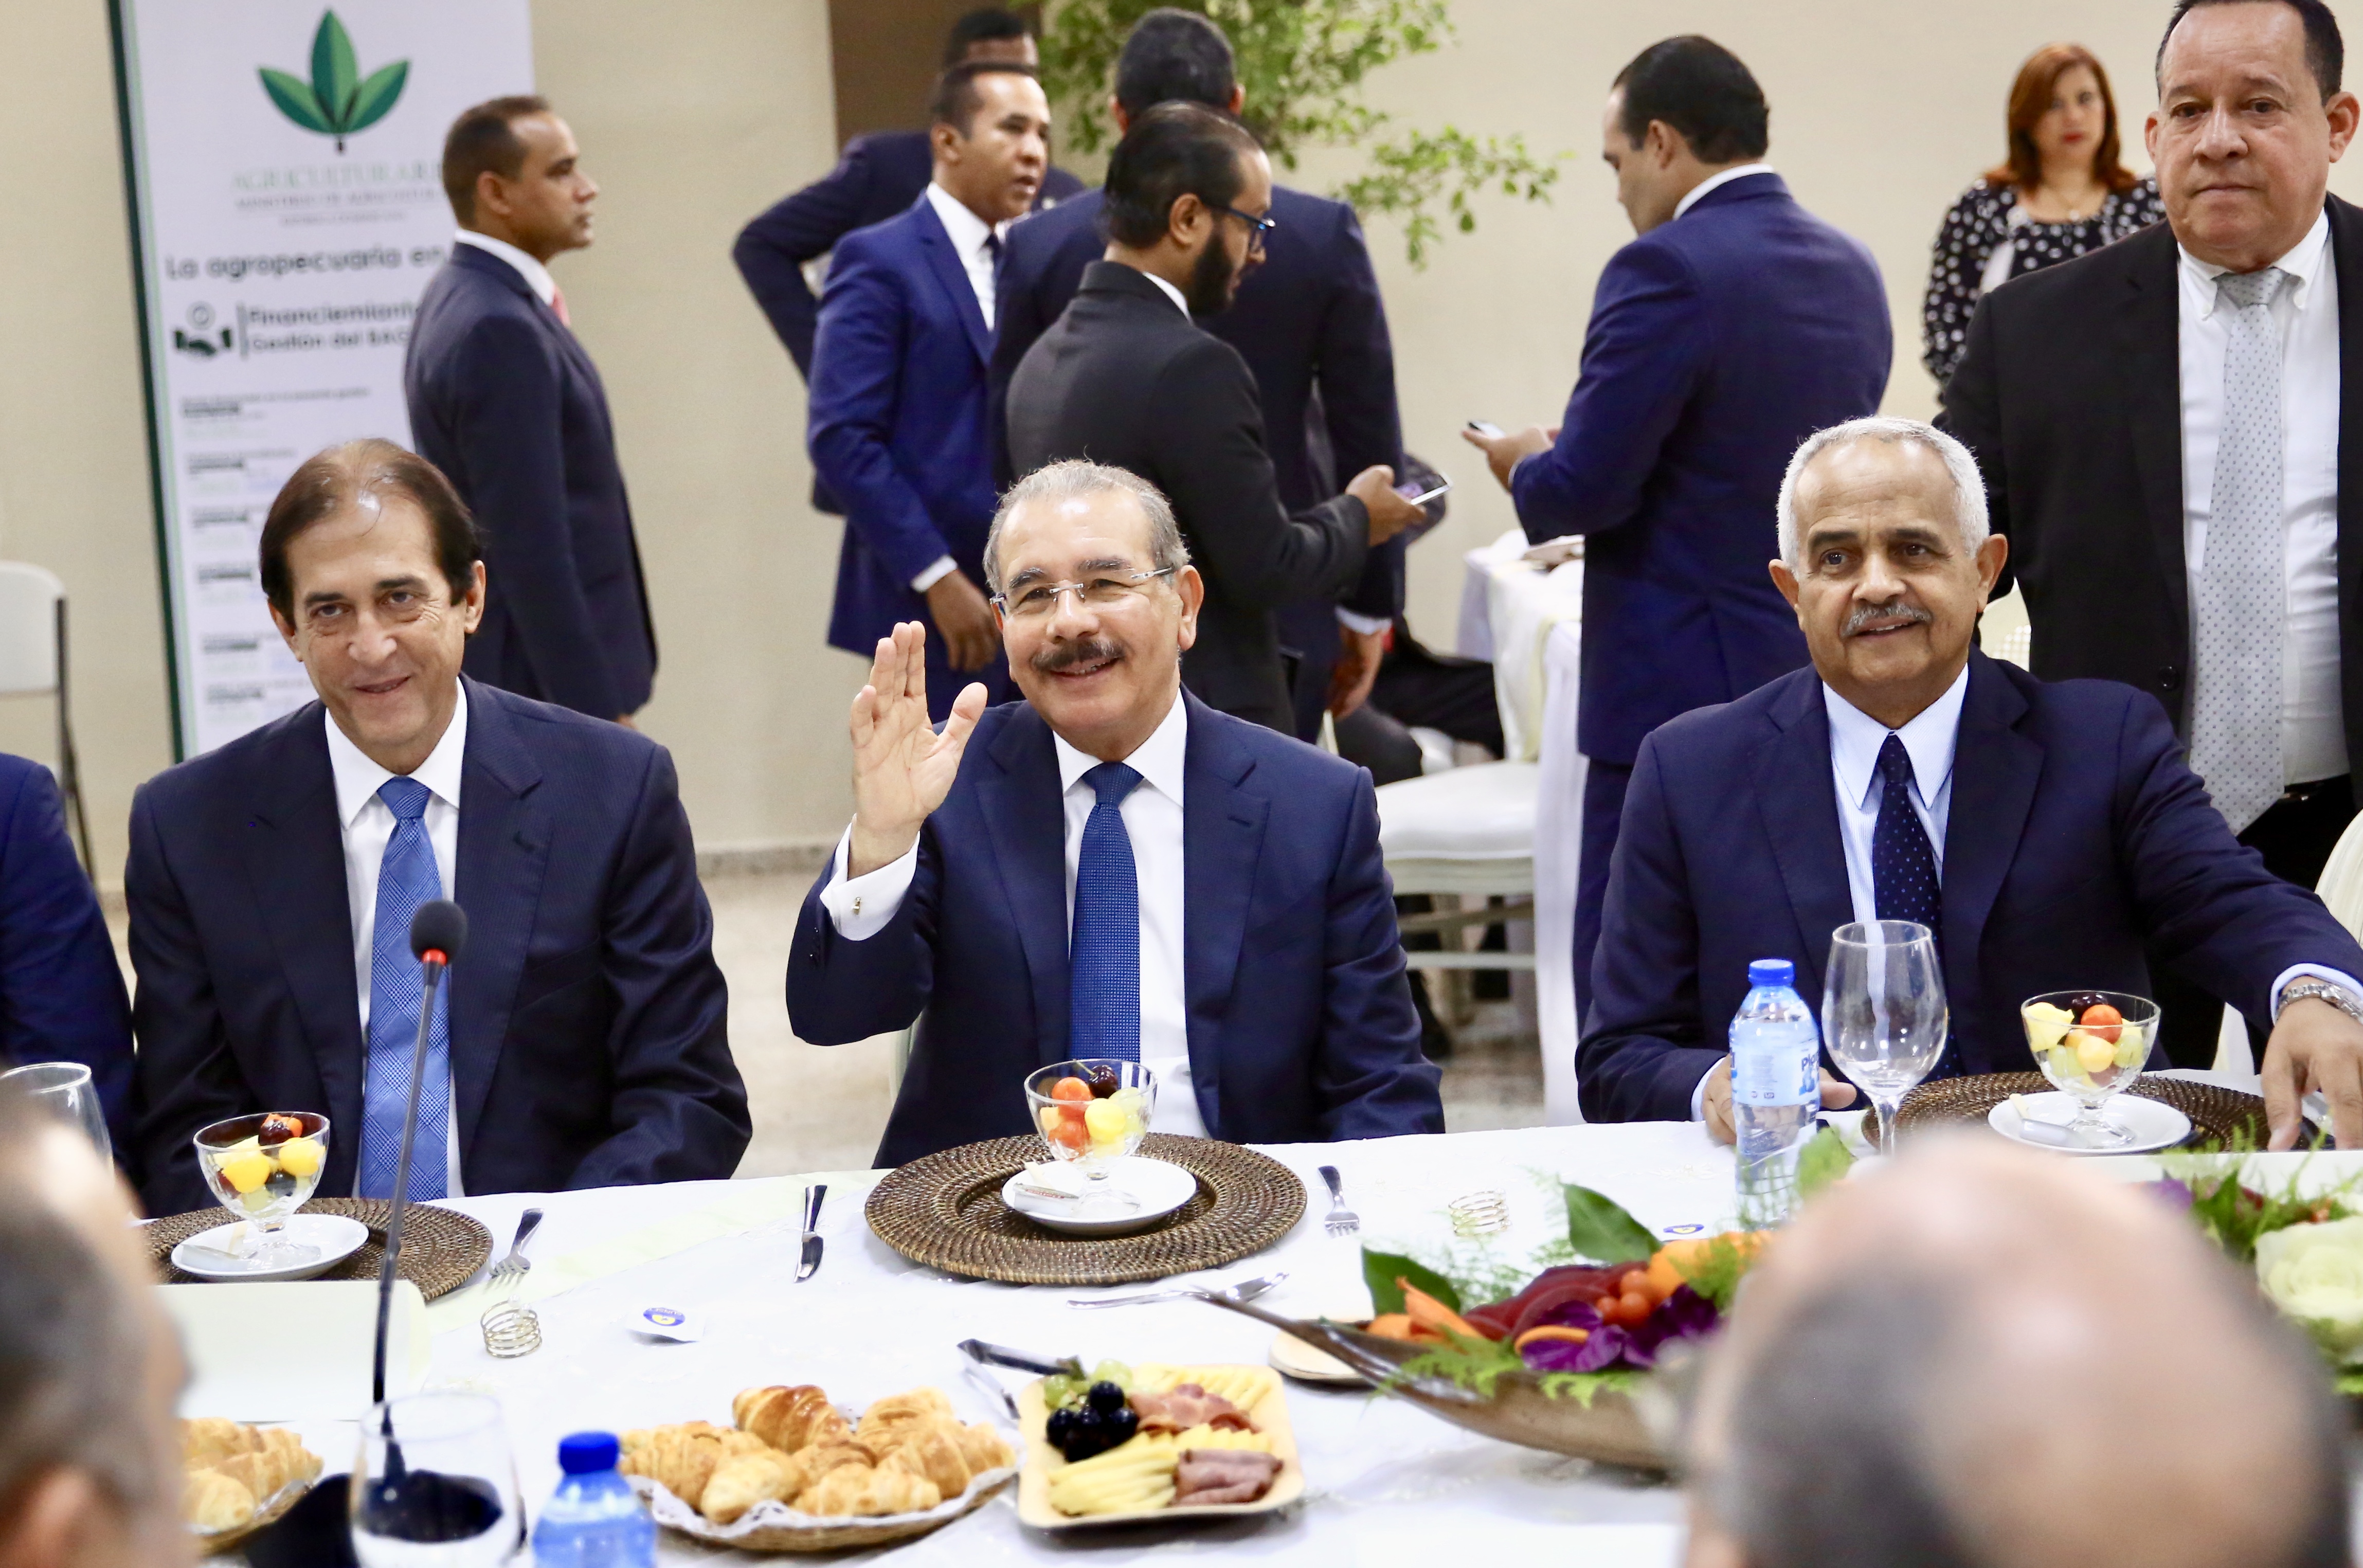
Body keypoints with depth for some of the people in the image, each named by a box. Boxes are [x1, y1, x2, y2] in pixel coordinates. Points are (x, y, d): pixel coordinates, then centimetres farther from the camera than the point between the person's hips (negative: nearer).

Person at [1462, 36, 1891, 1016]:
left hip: (1684, 693, -8)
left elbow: (1586, 485, -18)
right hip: (1822, 693, 8)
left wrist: (1523, 468, 4)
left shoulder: (1668, 270, -15)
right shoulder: (1851, 270, 11)